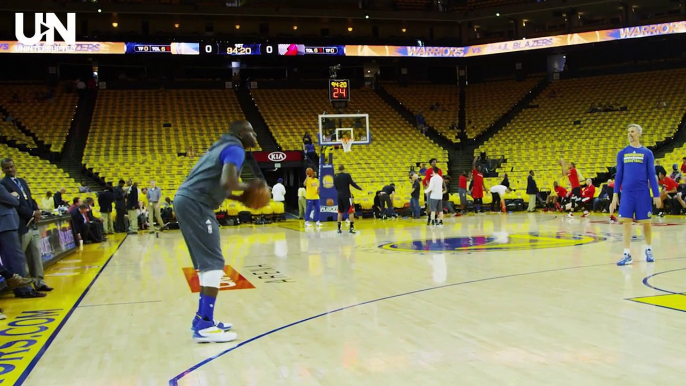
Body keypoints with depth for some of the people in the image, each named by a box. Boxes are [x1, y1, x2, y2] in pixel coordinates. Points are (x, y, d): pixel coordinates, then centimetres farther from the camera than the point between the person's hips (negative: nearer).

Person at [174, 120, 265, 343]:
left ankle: (202, 318, 22)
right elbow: (227, 182, -23)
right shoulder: (235, 149, -6)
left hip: (186, 200, 11)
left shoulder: (223, 147, 25)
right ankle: (205, 327, -10)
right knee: (214, 263, -9)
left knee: (206, 263, 16)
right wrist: (248, 187, -4)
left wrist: (239, 198, 20)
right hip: (195, 204, -10)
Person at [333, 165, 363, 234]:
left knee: (340, 212, 14)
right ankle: (351, 228, -7)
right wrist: (360, 188, 2)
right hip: (347, 196, -5)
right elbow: (352, 183, -9)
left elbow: (336, 187, 13)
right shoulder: (347, 175, -7)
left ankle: (339, 228, 13)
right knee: (351, 212, -1)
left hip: (339, 196, 5)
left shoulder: (335, 177, 6)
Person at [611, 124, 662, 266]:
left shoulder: (647, 153, 2)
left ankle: (648, 250, 27)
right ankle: (627, 255, 2)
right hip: (627, 192, 1)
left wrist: (656, 195, -1)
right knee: (626, 222, -3)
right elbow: (619, 174, 9)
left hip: (642, 192, -1)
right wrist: (615, 194, 3)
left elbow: (652, 175, 2)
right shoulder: (622, 153, 7)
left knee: (645, 222, 6)